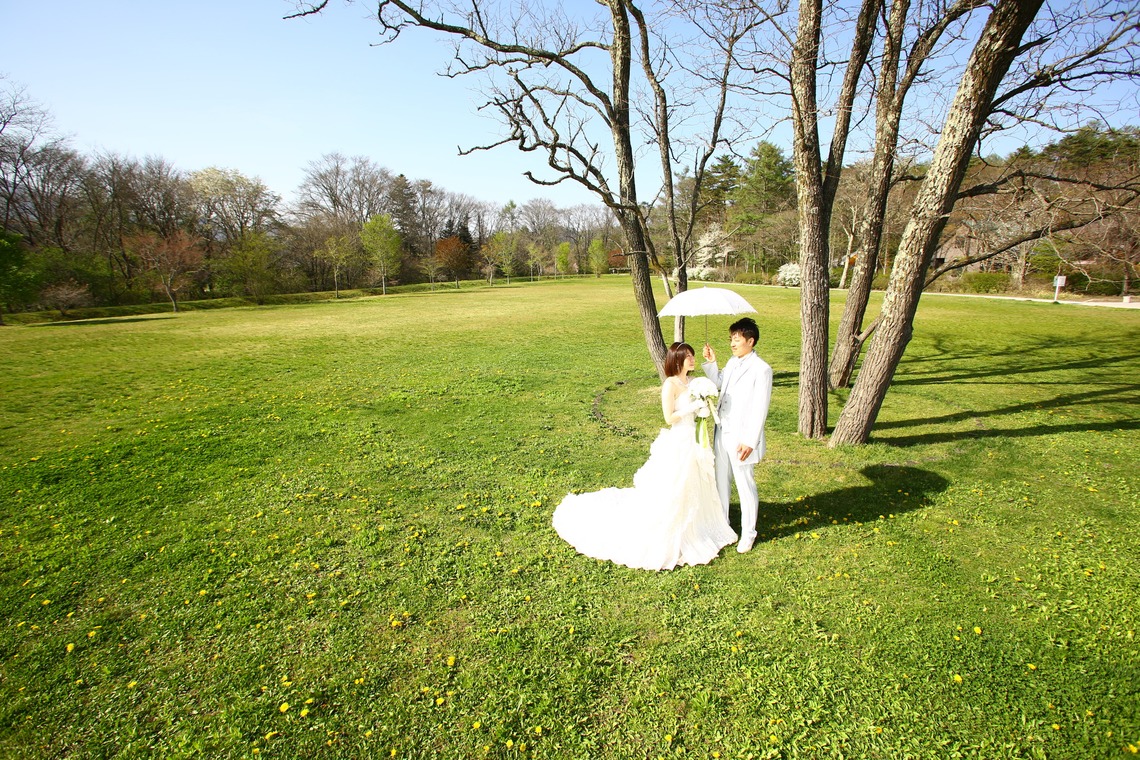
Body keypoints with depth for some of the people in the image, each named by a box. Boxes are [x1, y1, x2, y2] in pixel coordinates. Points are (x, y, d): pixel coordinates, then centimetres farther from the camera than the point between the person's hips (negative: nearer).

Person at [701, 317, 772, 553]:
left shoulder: (761, 369, -15)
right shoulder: (732, 363, 8)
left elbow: (760, 409, -17)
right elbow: (718, 382, 27)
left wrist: (749, 441, -19)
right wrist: (711, 362, 11)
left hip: (741, 437, -8)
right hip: (722, 431, 8)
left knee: (745, 485, 5)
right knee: (720, 480, 18)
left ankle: (748, 533, 22)